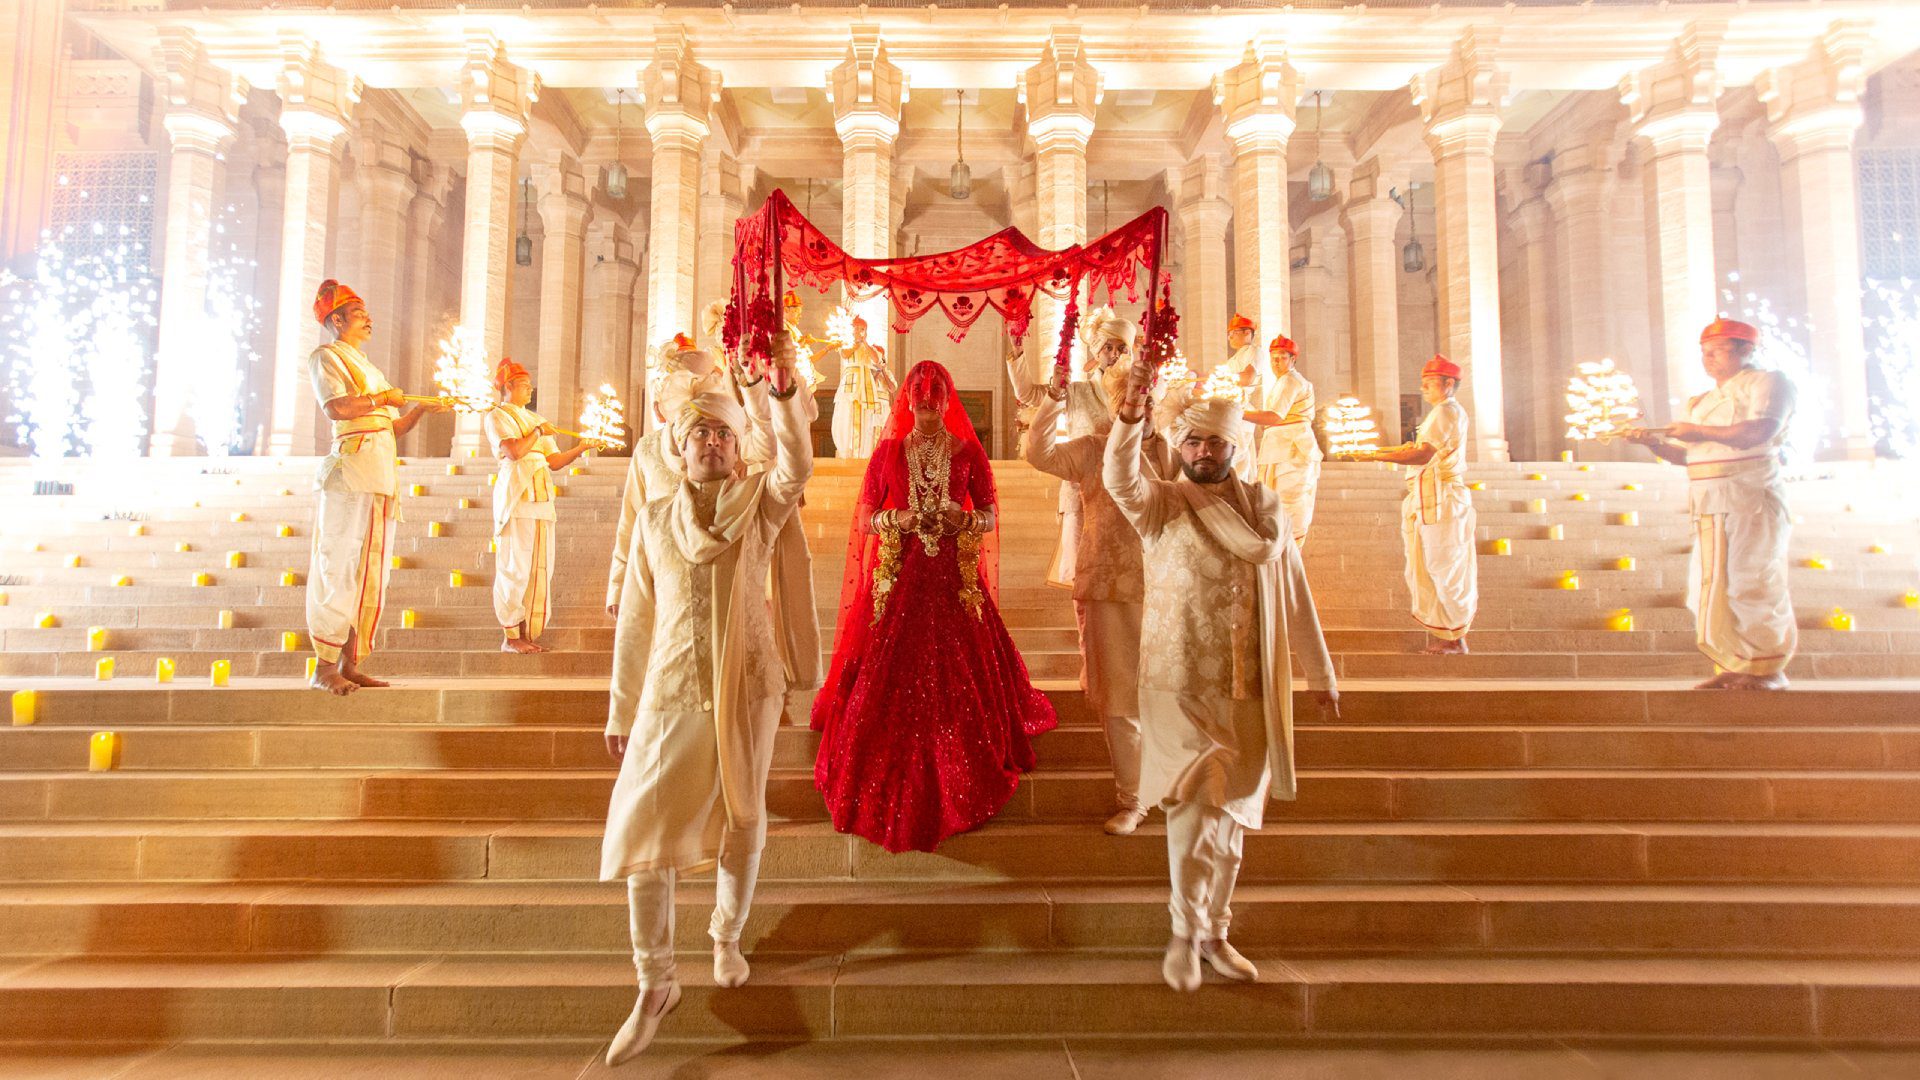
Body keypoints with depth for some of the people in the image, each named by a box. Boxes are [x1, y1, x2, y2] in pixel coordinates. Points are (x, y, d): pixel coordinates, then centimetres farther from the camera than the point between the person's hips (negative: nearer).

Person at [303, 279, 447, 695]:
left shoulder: (368, 368, 27)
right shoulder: (326, 356, 3)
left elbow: (393, 428, 23)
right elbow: (336, 408, -16)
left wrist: (420, 409, 8)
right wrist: (382, 398, -5)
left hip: (383, 474, 8)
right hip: (350, 470, -8)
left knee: (372, 573, 6)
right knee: (340, 568, -8)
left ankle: (350, 664, 11)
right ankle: (323, 668, -5)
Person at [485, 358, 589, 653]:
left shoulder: (535, 419, 23)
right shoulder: (497, 416, 3)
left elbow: (554, 461, 15)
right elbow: (514, 451, -14)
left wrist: (582, 447, 3)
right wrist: (538, 432, -2)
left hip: (541, 497, 7)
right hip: (516, 496, -7)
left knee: (540, 568, 4)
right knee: (515, 567, -6)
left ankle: (529, 634, 8)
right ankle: (510, 636, -1)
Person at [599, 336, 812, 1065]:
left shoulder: (759, 502, 1)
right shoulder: (655, 517, 5)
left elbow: (797, 466, -22)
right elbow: (635, 619, 6)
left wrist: (785, 393, -37)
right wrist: (622, 710, 6)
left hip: (746, 688, -1)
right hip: (671, 691, 1)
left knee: (741, 819, 12)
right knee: (645, 828, -2)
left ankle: (727, 939, 37)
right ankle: (656, 984, 14)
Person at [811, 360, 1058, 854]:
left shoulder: (968, 451, 7)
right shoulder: (887, 451, 8)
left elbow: (990, 516, 8)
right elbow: (865, 518, 8)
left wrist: (963, 519, -13)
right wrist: (898, 519, -11)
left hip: (955, 580, 0)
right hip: (899, 579, 0)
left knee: (958, 678, -2)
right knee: (891, 680, -3)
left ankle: (956, 791, 14)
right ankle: (889, 790, 12)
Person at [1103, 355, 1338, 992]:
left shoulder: (1265, 508, 9)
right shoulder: (1161, 505, 0)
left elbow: (1295, 597, 12)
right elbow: (1119, 478, -23)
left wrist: (1320, 673, 13)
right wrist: (1130, 413, -38)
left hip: (1248, 689, 4)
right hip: (1181, 684, -3)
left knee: (1230, 811, 12)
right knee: (1193, 801, -10)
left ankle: (1214, 931, 27)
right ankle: (1184, 932, 8)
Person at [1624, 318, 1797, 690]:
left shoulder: (1766, 383, 2)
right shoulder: (1700, 403, 24)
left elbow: (1758, 432, -15)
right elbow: (1683, 455, 19)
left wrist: (1701, 432, -11)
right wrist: (1654, 442, 1)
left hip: (1752, 500, -7)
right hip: (1709, 506, 7)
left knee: (1750, 582, -7)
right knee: (1713, 589, 4)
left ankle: (1768, 669, 3)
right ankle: (1733, 667, 10)